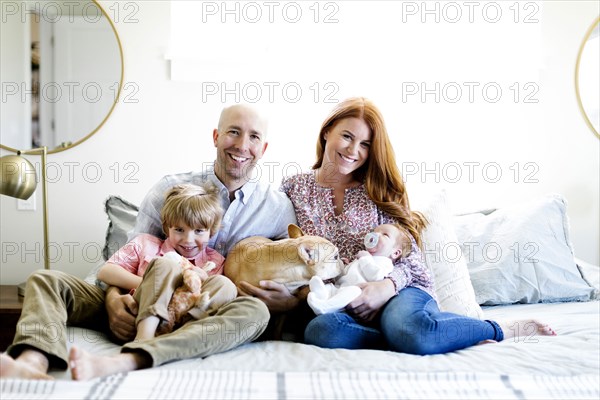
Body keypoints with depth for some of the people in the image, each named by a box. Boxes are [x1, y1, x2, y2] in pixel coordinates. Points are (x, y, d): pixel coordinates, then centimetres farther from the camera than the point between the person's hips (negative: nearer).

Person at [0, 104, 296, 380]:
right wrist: (114, 298, -15)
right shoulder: (170, 188, 6)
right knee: (45, 280, -14)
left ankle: (121, 363, -47)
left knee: (255, 312, -34)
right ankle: (32, 364, -46)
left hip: (202, 320, -1)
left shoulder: (278, 207, 6)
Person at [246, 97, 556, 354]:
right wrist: (294, 294, -12)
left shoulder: (378, 192, 11)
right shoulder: (293, 188, 13)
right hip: (336, 304, 1)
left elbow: (409, 256, 3)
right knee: (320, 331, -37)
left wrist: (387, 285, -19)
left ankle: (502, 330, -13)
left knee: (404, 329, -38)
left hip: (398, 290, 0)